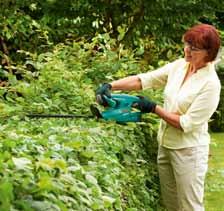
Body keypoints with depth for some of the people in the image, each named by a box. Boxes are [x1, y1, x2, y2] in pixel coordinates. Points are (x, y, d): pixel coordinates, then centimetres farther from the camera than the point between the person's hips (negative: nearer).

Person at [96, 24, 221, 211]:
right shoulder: (179, 66, 0)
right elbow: (143, 79, -3)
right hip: (165, 145, 7)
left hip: (188, 152, -7)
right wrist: (111, 85, -16)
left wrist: (154, 108, -16)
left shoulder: (210, 84, -20)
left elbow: (187, 124, -20)